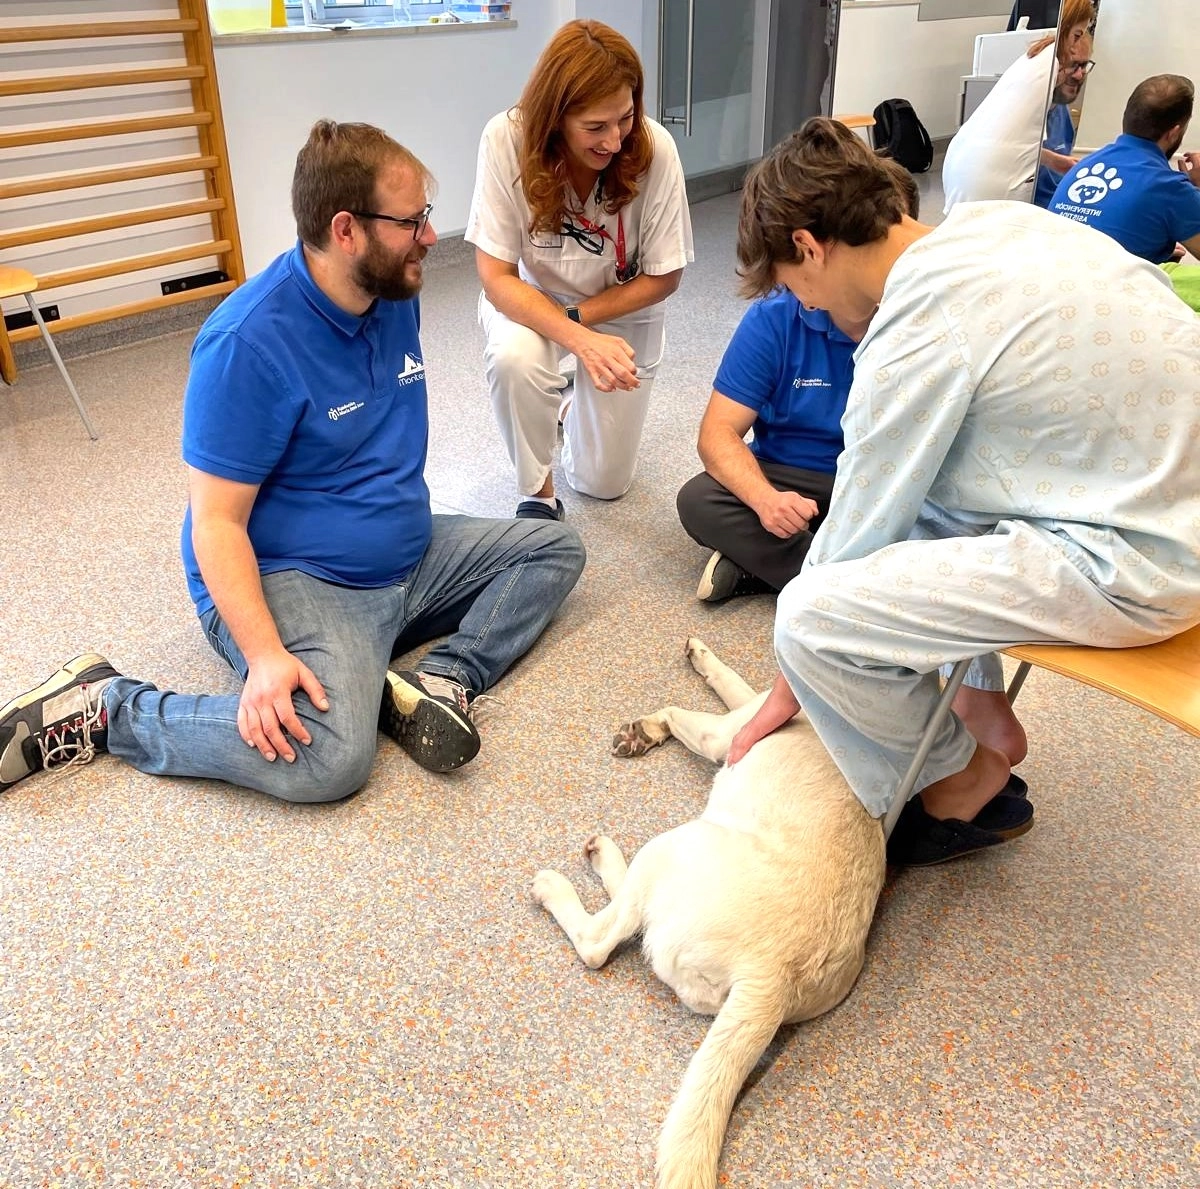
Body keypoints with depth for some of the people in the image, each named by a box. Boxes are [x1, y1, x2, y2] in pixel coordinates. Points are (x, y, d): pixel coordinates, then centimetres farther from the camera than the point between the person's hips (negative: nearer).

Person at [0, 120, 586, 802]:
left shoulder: (397, 296, 3)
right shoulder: (249, 342, -21)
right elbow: (217, 523, -21)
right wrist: (265, 656, -30)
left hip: (409, 558, 9)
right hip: (291, 581, -8)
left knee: (557, 548, 6)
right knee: (328, 761, -31)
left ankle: (441, 681, -14)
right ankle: (106, 707, -11)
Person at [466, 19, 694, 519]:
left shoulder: (654, 149, -27)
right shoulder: (507, 139, -29)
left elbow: (662, 278, -15)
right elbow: (497, 278, -25)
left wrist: (575, 319, -23)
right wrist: (581, 342, -39)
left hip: (622, 308, 1)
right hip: (531, 300, -1)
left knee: (604, 482, 3)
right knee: (513, 359, -37)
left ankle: (579, 407, 38)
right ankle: (537, 491, -8)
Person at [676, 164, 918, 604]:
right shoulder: (775, 317, -10)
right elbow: (719, 431, -12)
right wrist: (765, 498, -32)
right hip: (789, 482, 1)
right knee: (699, 500, -26)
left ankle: (760, 565, -23)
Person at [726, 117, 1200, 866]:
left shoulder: (918, 338, -20)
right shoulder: (988, 220, 4)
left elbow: (857, 535, -9)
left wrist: (793, 684, 6)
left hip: (1137, 565, -9)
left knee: (811, 616, -15)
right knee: (905, 477, 22)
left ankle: (967, 784, 12)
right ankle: (981, 707, 24)